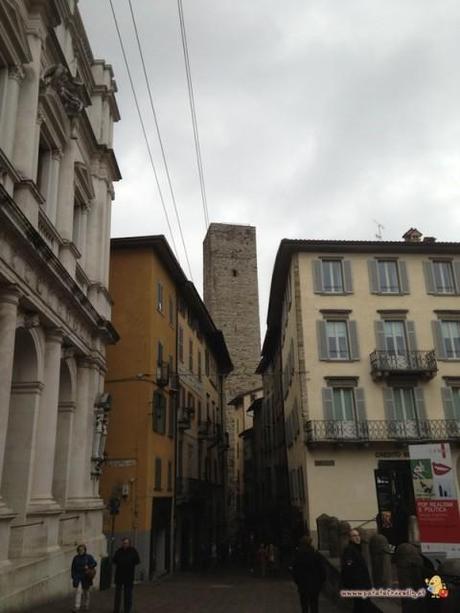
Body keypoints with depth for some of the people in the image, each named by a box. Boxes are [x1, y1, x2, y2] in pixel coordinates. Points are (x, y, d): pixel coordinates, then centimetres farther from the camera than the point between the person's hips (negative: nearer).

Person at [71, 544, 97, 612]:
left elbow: (95, 563, -8)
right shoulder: (76, 558, 4)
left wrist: (88, 567, -24)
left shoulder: (89, 557, -3)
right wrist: (73, 576, 2)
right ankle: (76, 606, -12)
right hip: (78, 578, 1)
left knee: (86, 591, 10)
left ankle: (85, 606, 24)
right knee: (78, 591, -12)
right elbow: (73, 568, 9)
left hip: (86, 578, -1)